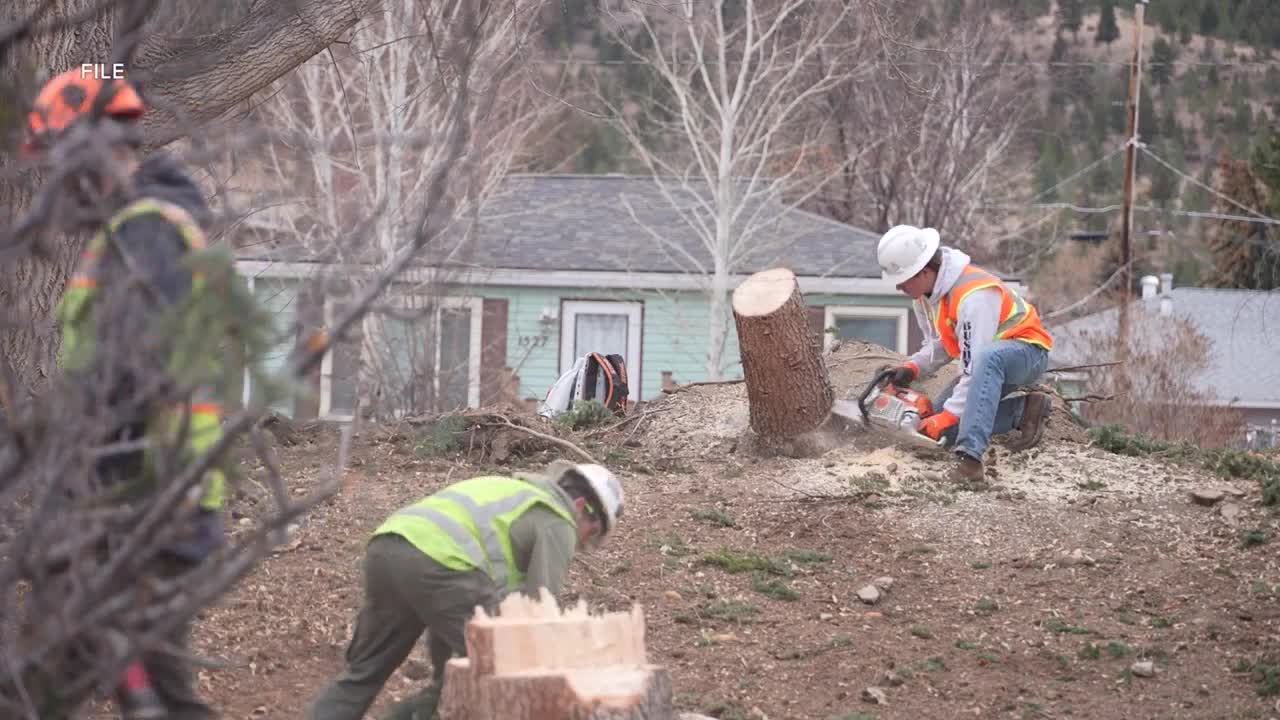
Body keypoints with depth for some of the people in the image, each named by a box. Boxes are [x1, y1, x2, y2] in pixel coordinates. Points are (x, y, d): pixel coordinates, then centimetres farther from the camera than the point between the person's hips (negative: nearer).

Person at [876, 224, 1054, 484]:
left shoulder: (972, 295, -33)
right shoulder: (924, 291, -4)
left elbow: (975, 367, -33)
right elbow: (939, 345, 6)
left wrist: (947, 417, -31)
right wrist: (912, 368, -14)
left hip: (1028, 352, -9)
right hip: (985, 363, 9)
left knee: (987, 357, -44)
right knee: (942, 426, -4)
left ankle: (970, 457, -49)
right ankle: (1024, 411, 2)